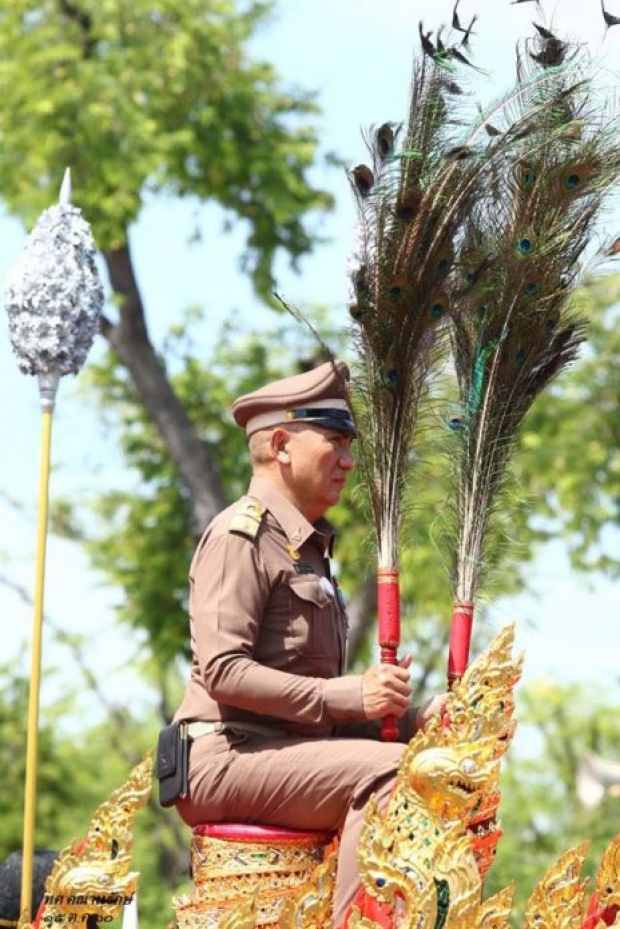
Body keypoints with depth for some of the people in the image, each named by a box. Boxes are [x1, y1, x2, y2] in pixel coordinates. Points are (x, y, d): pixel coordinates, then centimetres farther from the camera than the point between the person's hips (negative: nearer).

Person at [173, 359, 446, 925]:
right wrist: (350, 696, -21)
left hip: (289, 750, 9)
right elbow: (224, 672, -19)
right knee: (385, 769, -27)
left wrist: (410, 718, 6)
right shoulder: (239, 535, -7)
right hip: (227, 755, -9)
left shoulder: (308, 548, 24)